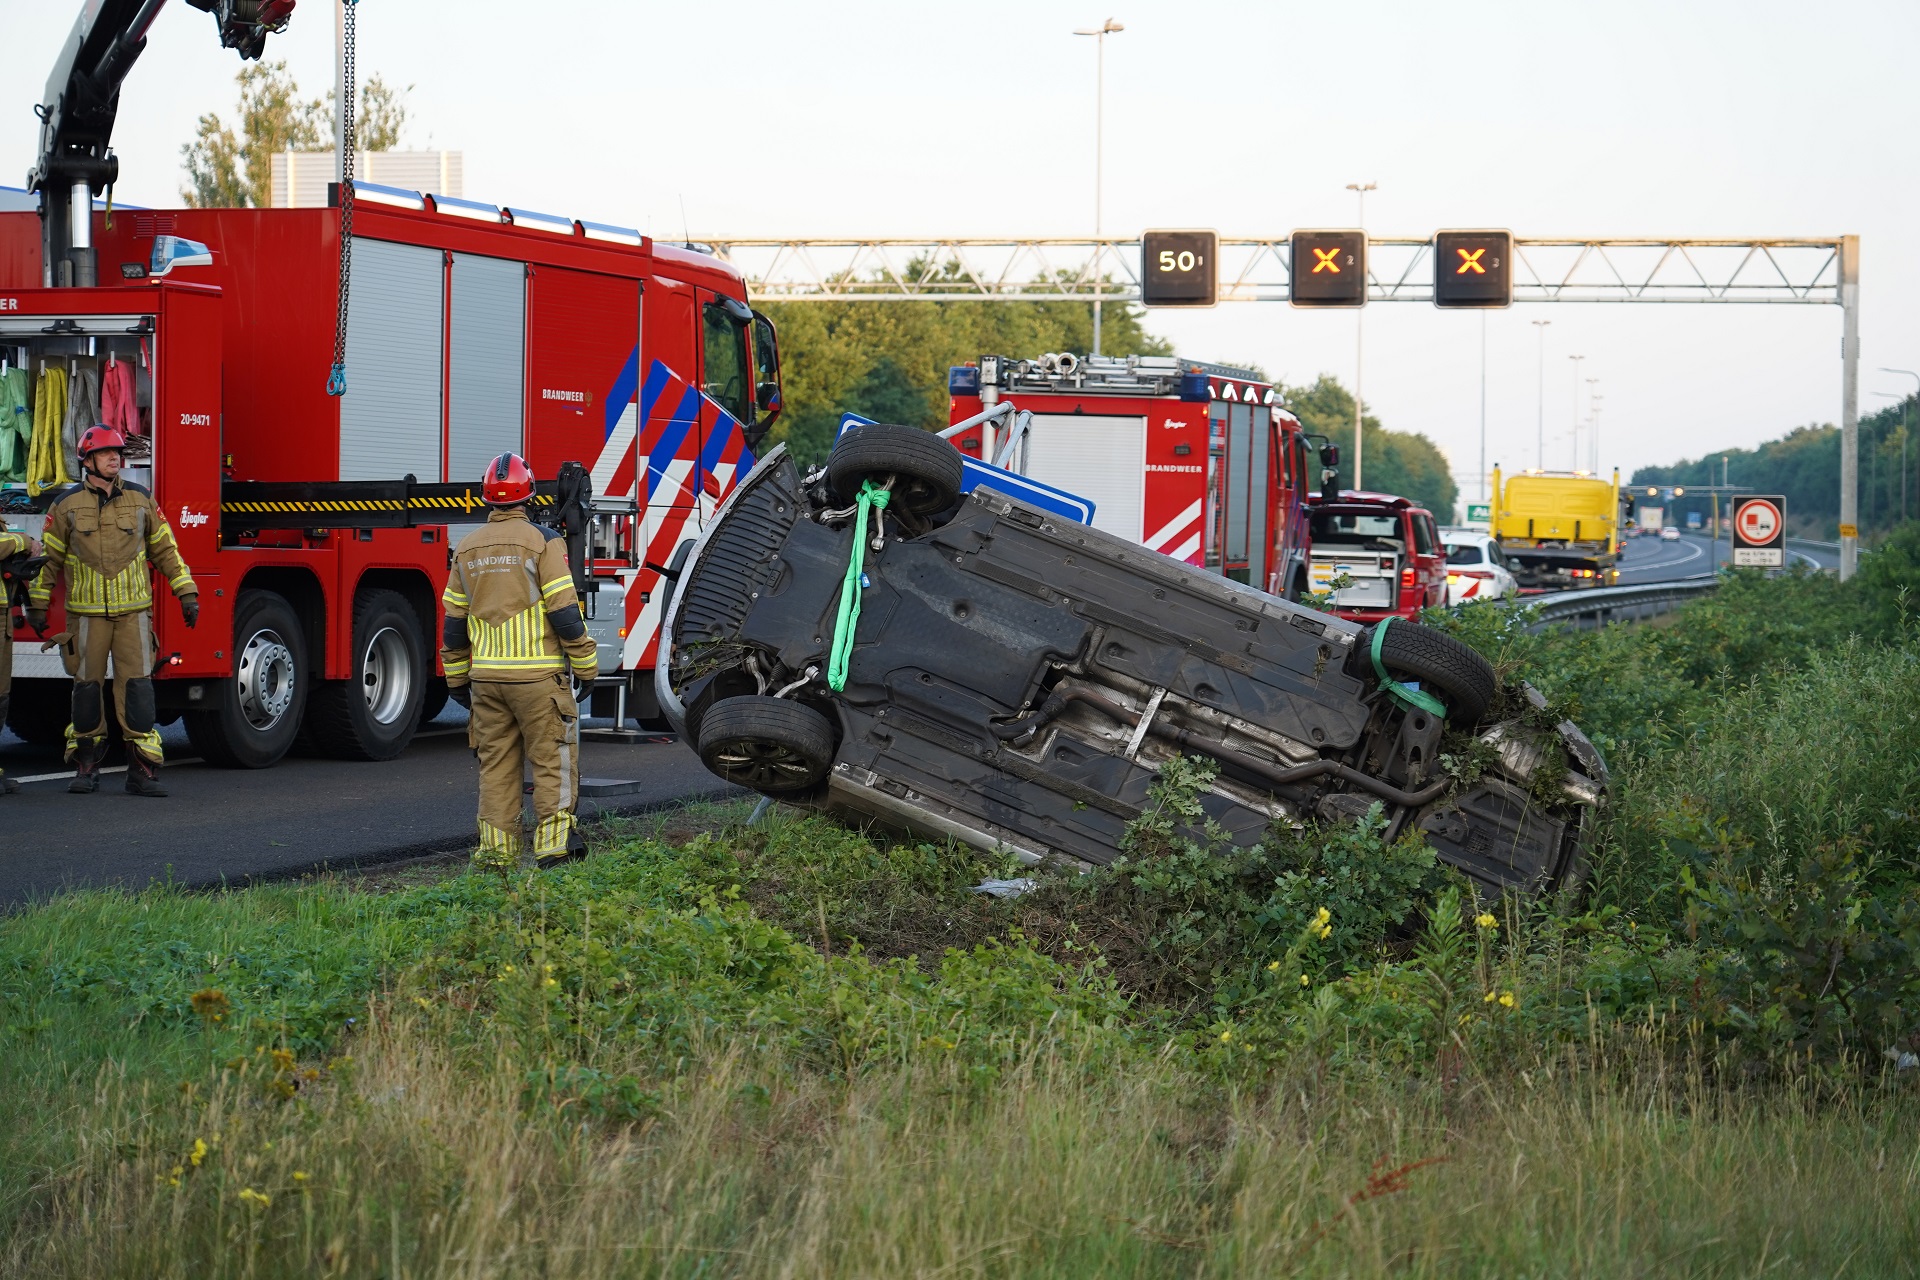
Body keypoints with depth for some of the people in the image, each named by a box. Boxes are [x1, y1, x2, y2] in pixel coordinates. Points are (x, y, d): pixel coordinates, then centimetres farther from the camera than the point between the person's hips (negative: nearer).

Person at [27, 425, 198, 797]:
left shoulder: (141, 500, 7)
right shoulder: (66, 505, 3)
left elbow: (165, 550, 12)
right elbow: (48, 557, 8)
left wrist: (186, 592, 8)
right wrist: (37, 604, 8)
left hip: (133, 611, 1)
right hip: (87, 612, -1)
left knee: (137, 685, -6)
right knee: (86, 686, 4)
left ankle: (143, 769, -6)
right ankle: (86, 765, 15)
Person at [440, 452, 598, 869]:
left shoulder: (468, 548, 10)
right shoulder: (543, 541, -7)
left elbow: (454, 622, 13)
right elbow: (565, 611, -11)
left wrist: (457, 678, 20)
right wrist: (585, 665, -3)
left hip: (486, 675, 5)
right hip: (537, 674, -5)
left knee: (496, 764, 9)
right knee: (552, 759, 2)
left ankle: (497, 848, 8)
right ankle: (553, 843, -1)